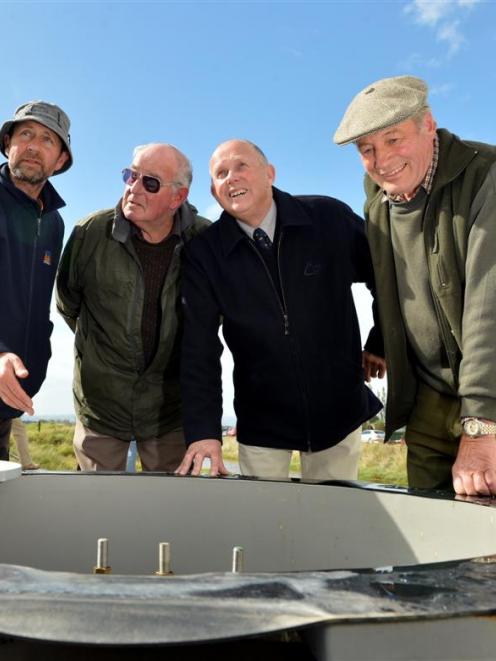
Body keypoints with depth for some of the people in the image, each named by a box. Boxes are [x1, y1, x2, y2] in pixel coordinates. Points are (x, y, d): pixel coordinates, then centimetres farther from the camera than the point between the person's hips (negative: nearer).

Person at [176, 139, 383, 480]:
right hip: (261, 424, 0)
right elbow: (199, 350, -10)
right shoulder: (203, 253, -8)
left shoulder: (330, 218, -10)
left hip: (338, 410, 1)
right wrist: (204, 432, -16)